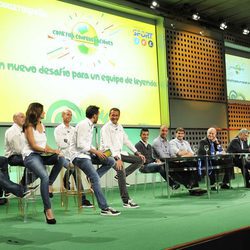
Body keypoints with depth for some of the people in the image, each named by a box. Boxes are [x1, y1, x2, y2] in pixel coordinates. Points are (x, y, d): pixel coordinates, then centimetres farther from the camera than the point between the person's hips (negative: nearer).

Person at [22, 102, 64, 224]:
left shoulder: (42, 125, 16)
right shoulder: (29, 126, -5)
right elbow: (33, 145, -11)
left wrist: (53, 150, -4)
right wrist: (48, 150, -18)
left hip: (42, 155, 7)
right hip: (30, 156, -7)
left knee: (61, 159, -24)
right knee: (45, 176, -31)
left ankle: (49, 185, -12)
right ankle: (48, 209, -26)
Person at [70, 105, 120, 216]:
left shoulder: (90, 126, 16)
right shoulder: (83, 125, -13)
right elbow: (80, 145, -21)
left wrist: (97, 151, 4)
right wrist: (96, 152, -16)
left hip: (86, 153, 10)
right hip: (78, 155, -10)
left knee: (111, 161, -3)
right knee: (95, 178, -23)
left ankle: (92, 179, -7)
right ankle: (104, 208, -21)